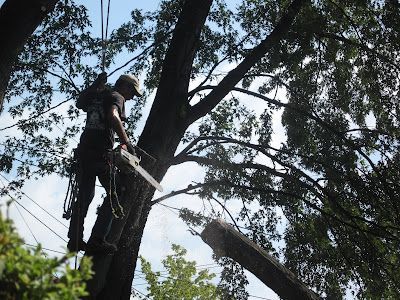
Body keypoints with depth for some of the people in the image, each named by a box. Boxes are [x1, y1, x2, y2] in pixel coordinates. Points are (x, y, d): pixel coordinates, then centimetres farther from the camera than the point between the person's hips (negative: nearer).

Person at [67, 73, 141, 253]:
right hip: (101, 152, -7)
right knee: (113, 195, 0)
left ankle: (75, 240, 7)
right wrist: (126, 142, -21)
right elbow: (113, 116, -20)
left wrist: (95, 86, 40)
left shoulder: (95, 96, 21)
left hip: (84, 150, 7)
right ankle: (97, 240, -9)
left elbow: (79, 104, 39)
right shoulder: (117, 97, 0)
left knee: (84, 195, 12)